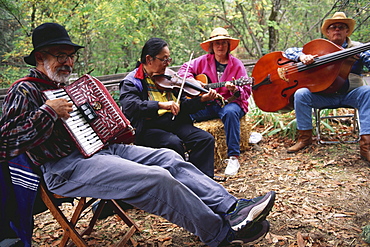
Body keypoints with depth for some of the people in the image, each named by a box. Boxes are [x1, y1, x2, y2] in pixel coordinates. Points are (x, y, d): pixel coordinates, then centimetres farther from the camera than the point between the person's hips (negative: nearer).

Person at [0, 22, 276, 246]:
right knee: (155, 179, -25)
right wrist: (48, 111, -20)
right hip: (65, 169, -10)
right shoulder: (24, 91, -5)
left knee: (168, 157, -7)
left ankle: (232, 206, -10)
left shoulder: (65, 86, 22)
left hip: (97, 146, 10)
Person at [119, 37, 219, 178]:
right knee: (175, 143, -33)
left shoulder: (168, 79, 17)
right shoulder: (132, 81, -1)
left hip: (176, 124, 6)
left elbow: (183, 105, 17)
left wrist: (202, 100, -2)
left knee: (206, 139, -14)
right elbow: (129, 106, -22)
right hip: (149, 128, -6)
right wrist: (161, 105, -31)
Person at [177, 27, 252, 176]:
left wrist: (235, 90, -26)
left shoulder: (236, 65, 1)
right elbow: (185, 68, 15)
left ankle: (233, 158, -35)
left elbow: (246, 92, -3)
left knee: (230, 112, -39)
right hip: (208, 103, 2)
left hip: (229, 103, -2)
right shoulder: (204, 61, 8)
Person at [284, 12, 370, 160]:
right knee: (301, 94, -24)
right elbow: (289, 52, 5)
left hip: (350, 94, 0)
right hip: (324, 95, 1)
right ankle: (305, 137, -9)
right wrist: (302, 56, -17)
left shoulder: (357, 48, 9)